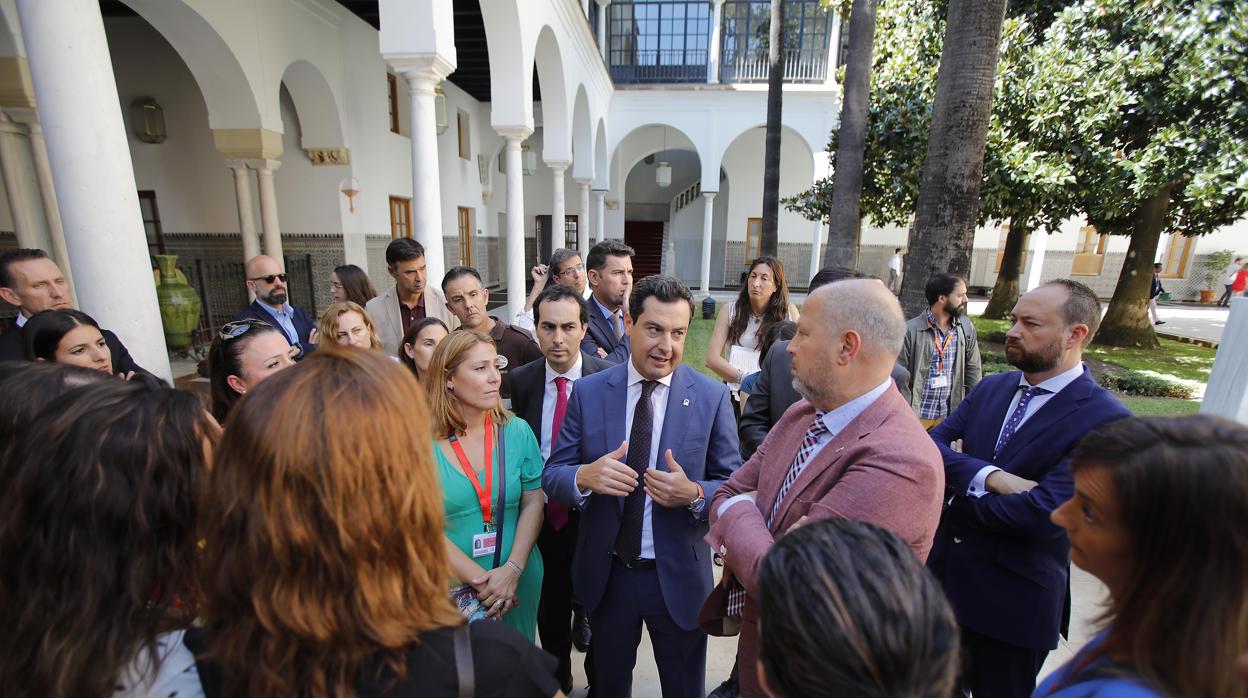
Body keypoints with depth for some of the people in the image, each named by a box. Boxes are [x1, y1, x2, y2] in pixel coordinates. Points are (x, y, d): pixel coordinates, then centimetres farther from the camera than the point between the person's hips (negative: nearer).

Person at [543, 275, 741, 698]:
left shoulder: (713, 397, -11)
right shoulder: (588, 392, -8)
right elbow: (552, 477, -7)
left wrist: (694, 493, -28)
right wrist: (586, 476, -29)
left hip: (679, 578, 0)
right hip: (605, 575, 1)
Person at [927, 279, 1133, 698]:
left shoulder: (1105, 420, -17)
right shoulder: (991, 388, 2)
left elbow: (1044, 513, -24)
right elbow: (931, 447, -7)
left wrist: (954, 503, -12)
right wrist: (988, 476, -24)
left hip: (1013, 602, -5)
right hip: (943, 574, 5)